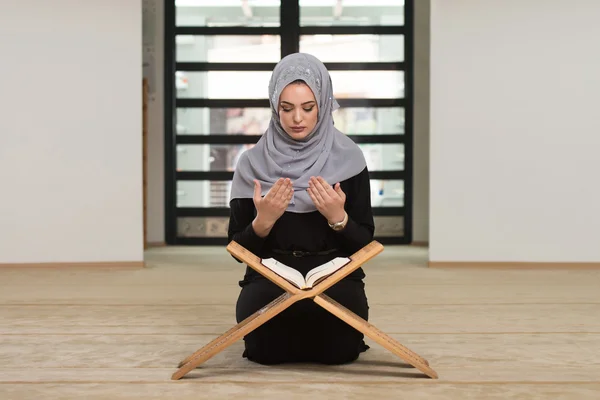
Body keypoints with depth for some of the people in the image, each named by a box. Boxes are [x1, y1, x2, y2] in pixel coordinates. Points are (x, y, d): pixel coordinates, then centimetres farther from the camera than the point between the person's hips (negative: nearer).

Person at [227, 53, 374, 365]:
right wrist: (263, 220, -18)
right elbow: (238, 249, 2)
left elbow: (364, 243, 2)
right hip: (269, 278, 0)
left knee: (339, 349, -28)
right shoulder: (253, 163, 0)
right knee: (266, 349, -29)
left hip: (335, 277, 0)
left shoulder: (348, 158, 0)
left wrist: (338, 217, -18)